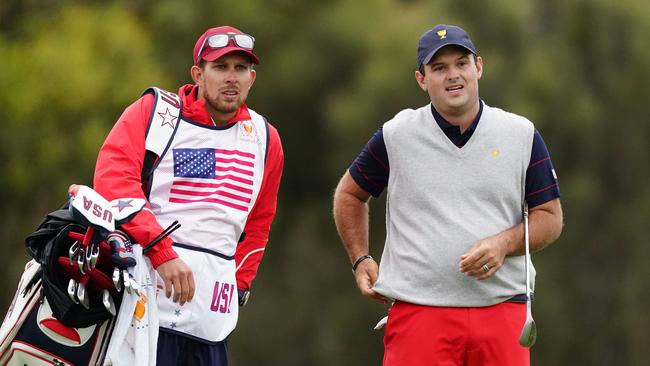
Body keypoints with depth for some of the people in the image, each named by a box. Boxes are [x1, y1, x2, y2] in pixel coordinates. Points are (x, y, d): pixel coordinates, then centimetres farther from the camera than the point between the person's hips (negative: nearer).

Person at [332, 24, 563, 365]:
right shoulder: (395, 136, 6)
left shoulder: (522, 135, 8)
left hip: (502, 309, 1)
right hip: (417, 309, -1)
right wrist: (360, 260, 10)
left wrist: (504, 244, -8)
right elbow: (349, 195, 21)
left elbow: (550, 218, 10)